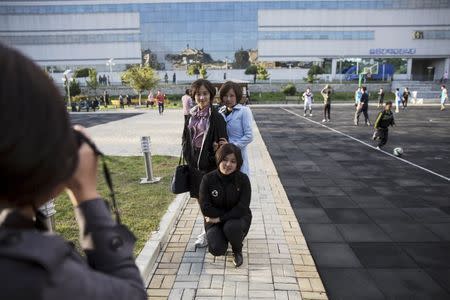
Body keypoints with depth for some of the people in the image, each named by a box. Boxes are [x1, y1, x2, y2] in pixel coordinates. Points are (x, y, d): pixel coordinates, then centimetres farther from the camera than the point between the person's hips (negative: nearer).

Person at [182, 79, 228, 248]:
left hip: (210, 164, -6)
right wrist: (187, 159, 4)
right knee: (200, 199, 17)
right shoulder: (191, 116, 5)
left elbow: (223, 142, -10)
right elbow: (185, 139, 11)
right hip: (194, 163, 6)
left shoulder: (216, 117, -12)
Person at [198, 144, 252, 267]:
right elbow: (205, 208, -15)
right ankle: (222, 238, 16)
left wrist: (220, 218, -21)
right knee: (217, 250, -23)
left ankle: (238, 251, 0)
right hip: (215, 220, 1)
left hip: (238, 218, 0)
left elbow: (242, 208, -19)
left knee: (231, 227, -35)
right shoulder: (208, 179, -14)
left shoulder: (243, 179, -14)